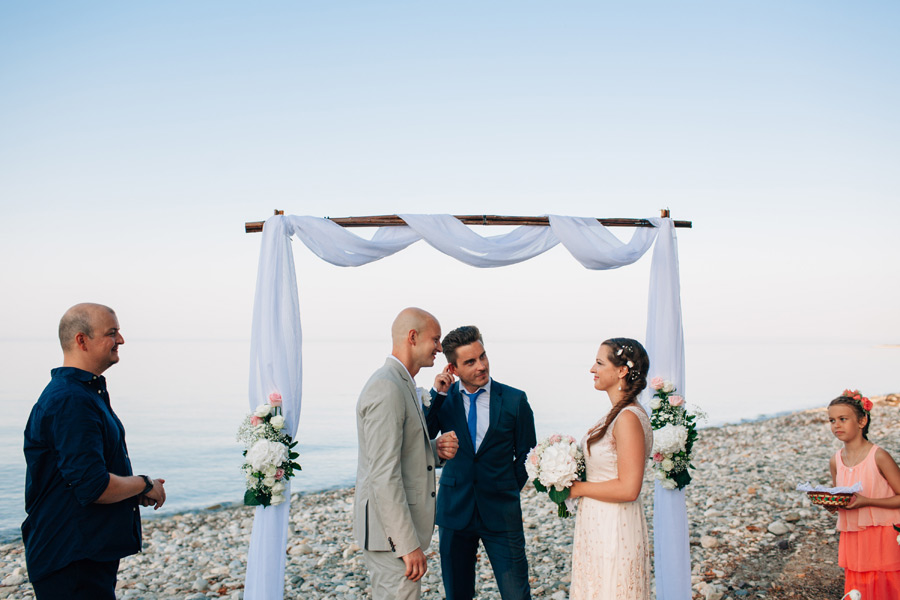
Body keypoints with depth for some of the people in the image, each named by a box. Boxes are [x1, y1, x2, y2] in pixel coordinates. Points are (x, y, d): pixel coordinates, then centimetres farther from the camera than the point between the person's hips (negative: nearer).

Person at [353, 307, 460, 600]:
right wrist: (408, 545, -24)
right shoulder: (386, 388, -19)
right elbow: (384, 475, -24)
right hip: (392, 531, -10)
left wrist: (436, 449, 0)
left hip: (402, 523, 10)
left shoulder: (402, 384, 14)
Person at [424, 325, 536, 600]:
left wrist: (509, 492, 5)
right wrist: (437, 394, -15)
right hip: (455, 512, 2)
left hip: (500, 513, -2)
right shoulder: (445, 398, 1)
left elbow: (526, 454, 5)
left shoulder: (514, 400, -3)